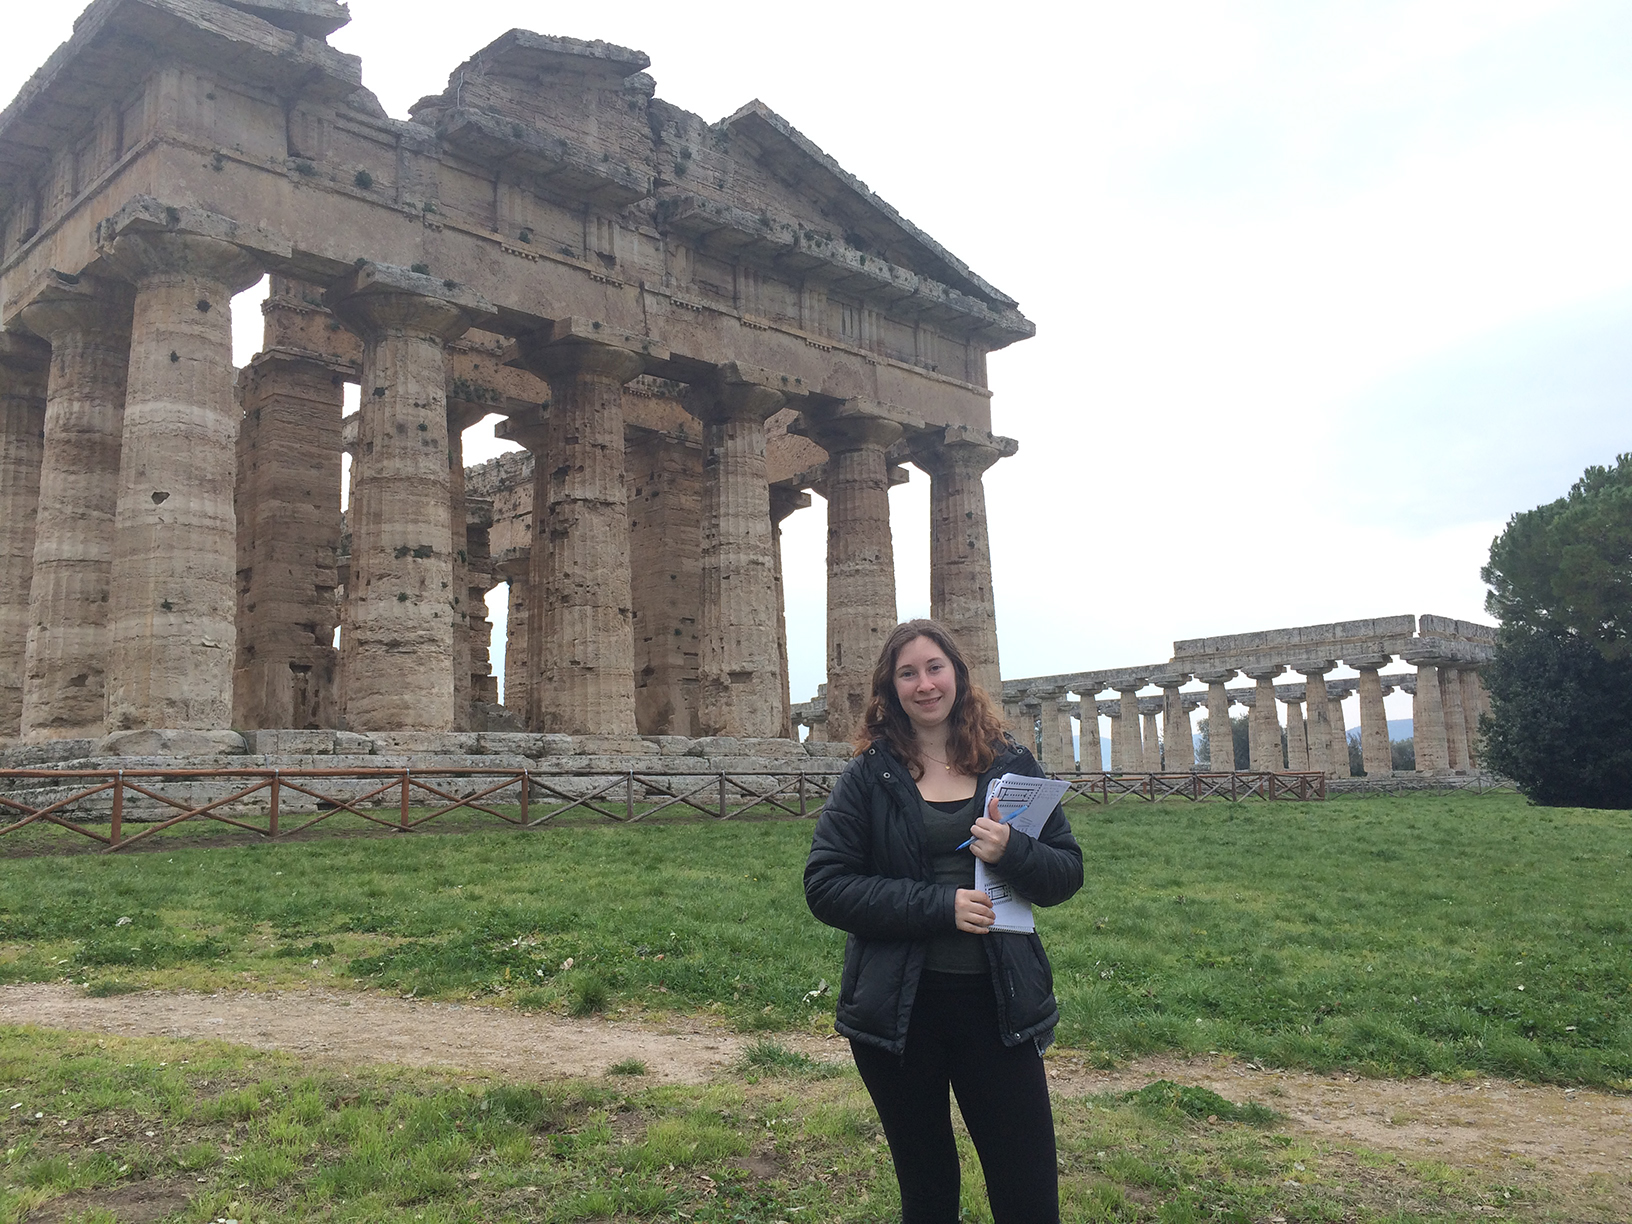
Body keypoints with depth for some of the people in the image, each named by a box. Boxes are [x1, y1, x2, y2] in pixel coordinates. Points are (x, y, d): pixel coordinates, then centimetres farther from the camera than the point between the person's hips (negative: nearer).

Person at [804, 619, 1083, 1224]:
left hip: (996, 1001, 1)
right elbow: (824, 887, -9)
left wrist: (1012, 851, -17)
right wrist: (940, 904, -17)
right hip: (899, 1009, 0)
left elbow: (1067, 872, 5)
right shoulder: (868, 776, -1)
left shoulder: (1010, 766, 4)